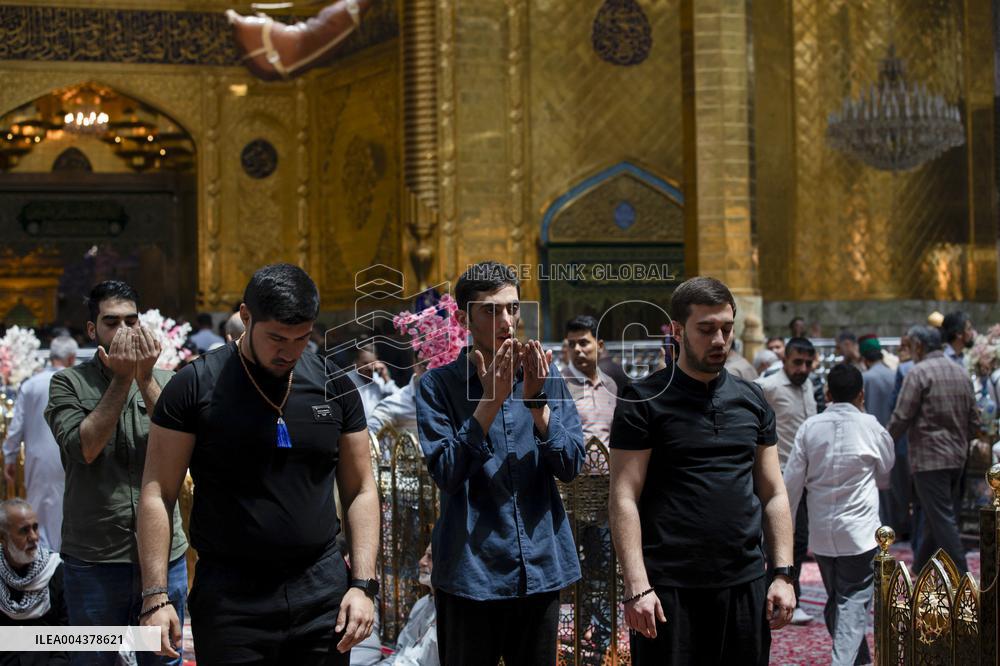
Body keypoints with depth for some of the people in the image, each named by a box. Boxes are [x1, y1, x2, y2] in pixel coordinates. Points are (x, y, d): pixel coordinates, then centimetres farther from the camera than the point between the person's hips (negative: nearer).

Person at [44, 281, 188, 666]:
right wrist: (121, 379, -15)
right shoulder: (68, 384, 1)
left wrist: (145, 379, -16)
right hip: (93, 558, -1)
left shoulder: (165, 382, 5)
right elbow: (83, 447, -14)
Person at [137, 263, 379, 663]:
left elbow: (360, 490, 10)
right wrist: (155, 597, -10)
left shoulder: (334, 386, 6)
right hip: (230, 598, -2)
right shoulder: (195, 387, -3)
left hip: (322, 591, 3)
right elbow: (158, 494, -3)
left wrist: (363, 584, 0)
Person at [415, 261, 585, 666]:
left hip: (542, 567, 3)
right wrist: (490, 400, -22)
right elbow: (445, 472, -15)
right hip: (470, 572, -3)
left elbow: (571, 467, -1)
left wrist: (537, 402, -16)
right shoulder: (438, 385, -5)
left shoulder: (544, 375, 5)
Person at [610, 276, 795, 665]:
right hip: (669, 588, -4)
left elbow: (773, 493, 14)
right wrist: (637, 586, -15)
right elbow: (624, 498, -8)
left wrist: (783, 574, 5)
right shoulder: (644, 400, -2)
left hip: (745, 584, 4)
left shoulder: (752, 400, 12)